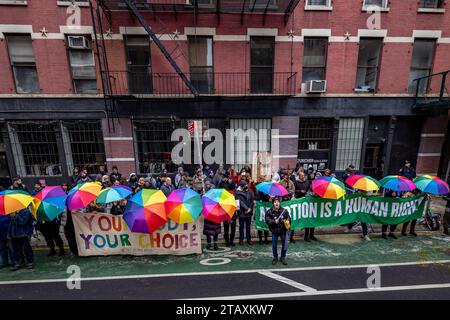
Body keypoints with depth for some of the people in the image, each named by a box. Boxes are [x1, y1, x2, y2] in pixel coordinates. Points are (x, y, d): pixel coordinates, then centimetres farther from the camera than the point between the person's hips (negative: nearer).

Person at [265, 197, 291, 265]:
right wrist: (273, 221, -30)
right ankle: (275, 257, 32)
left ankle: (283, 258, 31)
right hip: (274, 231, -1)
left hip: (283, 230, 1)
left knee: (284, 245, 8)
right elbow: (267, 220, -16)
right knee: (274, 246, 9)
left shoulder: (284, 211, -8)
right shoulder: (269, 211, -12)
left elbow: (288, 219, 3)